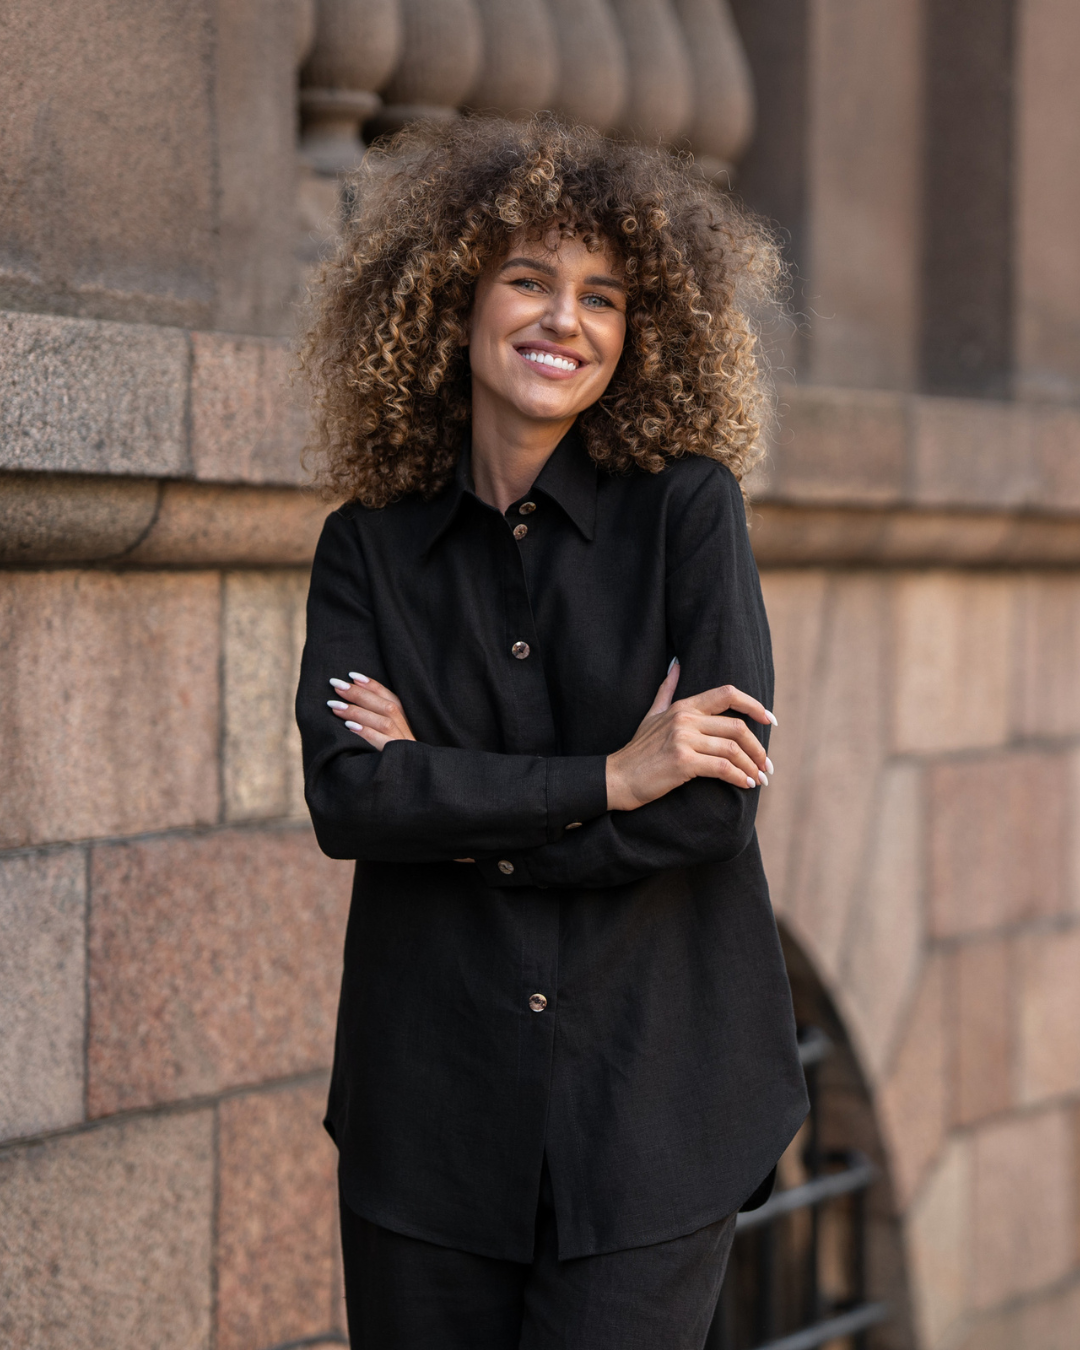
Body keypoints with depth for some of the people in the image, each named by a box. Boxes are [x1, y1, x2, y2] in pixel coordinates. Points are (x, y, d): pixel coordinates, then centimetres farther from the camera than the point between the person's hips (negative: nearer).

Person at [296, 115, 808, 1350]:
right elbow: (343, 797, -9)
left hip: (651, 1107, -2)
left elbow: (719, 804, -9)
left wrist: (445, 795, -7)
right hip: (431, 1111, 2)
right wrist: (606, 781, -14)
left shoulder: (685, 508, 0)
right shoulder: (369, 546, 5)